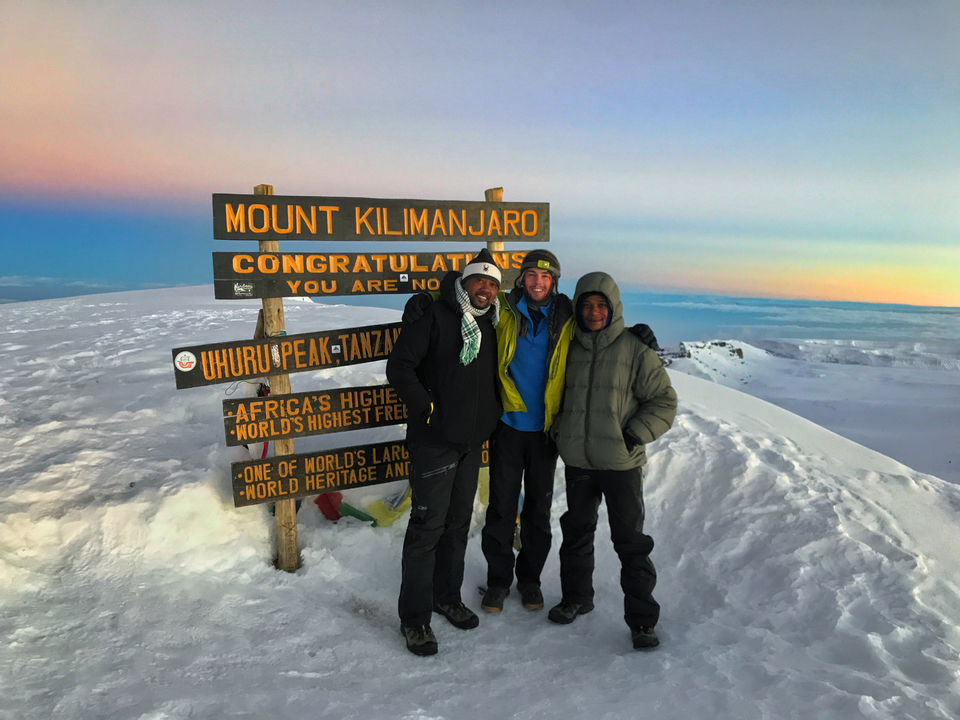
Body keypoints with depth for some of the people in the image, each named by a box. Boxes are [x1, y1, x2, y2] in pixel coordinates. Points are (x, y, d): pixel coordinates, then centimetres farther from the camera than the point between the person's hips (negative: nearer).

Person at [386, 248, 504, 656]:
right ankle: (414, 616, 11)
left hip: (472, 443, 7)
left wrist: (491, 416, 11)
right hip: (434, 441, -7)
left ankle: (447, 596, 34)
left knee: (459, 521, 16)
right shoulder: (435, 317, -9)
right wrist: (424, 406, -17)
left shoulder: (490, 327, 12)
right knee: (428, 524, -3)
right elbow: (398, 365, -13)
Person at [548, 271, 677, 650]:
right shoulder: (570, 349, 6)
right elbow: (556, 393, 21)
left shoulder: (635, 349, -5)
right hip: (577, 459, 4)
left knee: (630, 540, 1)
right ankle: (576, 597, 37)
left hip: (621, 462, -4)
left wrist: (635, 436, -13)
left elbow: (664, 400, -3)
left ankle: (642, 618, 16)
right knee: (576, 530, 17)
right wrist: (560, 431, 7)